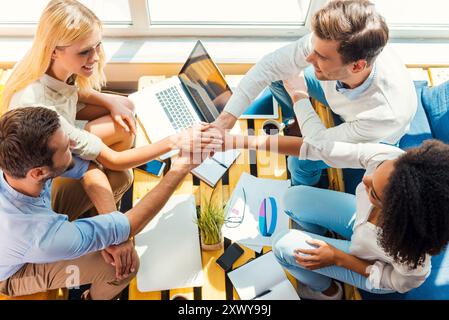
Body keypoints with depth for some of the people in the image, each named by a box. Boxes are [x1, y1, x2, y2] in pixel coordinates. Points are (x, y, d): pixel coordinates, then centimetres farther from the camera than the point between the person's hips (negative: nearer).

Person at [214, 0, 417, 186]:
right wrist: (225, 120, -34)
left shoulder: (388, 114, -46)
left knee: (301, 159, -24)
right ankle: (290, 120, 26)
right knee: (278, 74, -9)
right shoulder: (325, 42, -38)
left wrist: (299, 95, -19)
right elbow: (269, 65, -29)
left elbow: (320, 143, -31)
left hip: (375, 137, -4)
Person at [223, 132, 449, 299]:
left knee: (285, 247, -8)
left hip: (370, 265, -4)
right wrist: (240, 141, -32)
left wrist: (337, 258, -19)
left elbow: (402, 283, -19)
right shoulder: (386, 158, -37)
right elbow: (319, 147, -31)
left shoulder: (410, 250, -43)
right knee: (293, 199, 3)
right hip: (361, 216, 4)